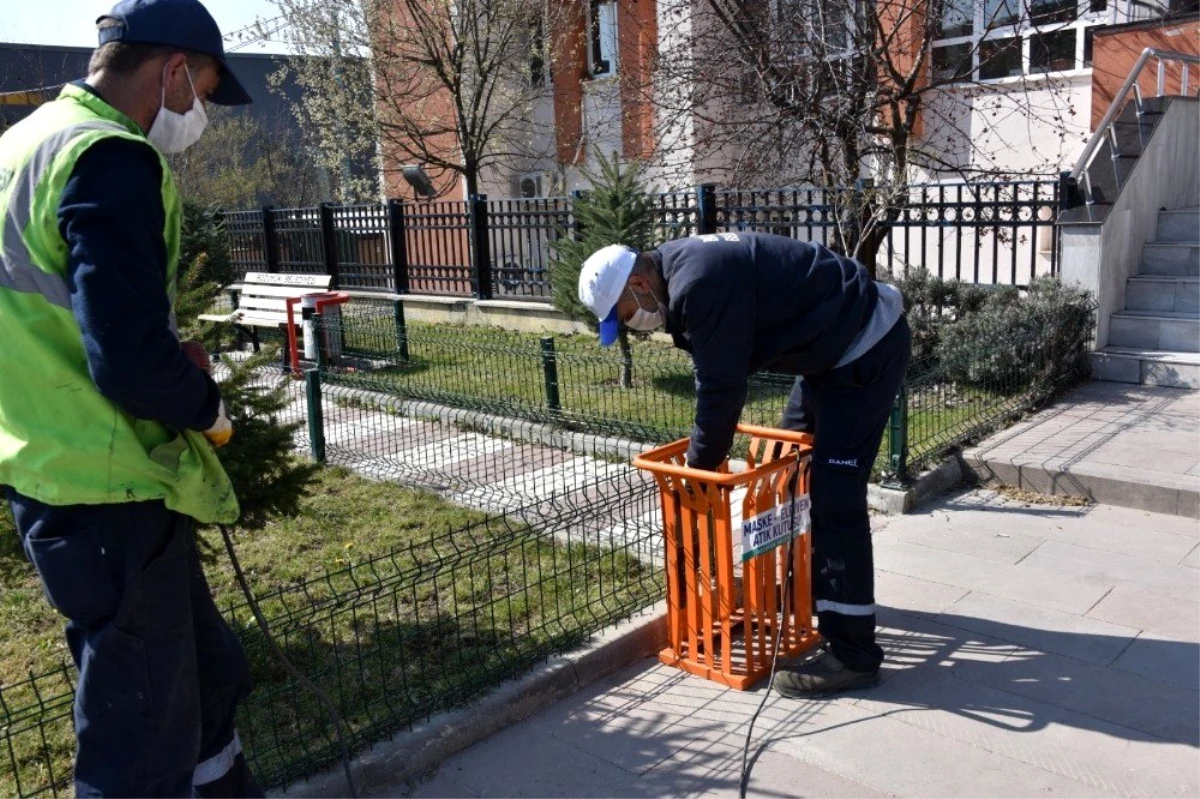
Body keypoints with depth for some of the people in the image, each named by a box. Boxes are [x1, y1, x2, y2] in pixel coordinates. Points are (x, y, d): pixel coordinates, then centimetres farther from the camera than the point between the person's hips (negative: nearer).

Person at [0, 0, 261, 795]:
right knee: (144, 726, 4)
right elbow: (131, 360, -26)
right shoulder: (109, 158, -18)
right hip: (106, 483, -10)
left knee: (207, 672, 23)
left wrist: (172, 360, 9)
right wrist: (207, 407, -6)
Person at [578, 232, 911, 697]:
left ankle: (851, 654, -5)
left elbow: (720, 385, -22)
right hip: (837, 344, 11)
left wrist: (698, 466, -9)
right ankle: (803, 591, 36)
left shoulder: (700, 283, -25)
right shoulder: (681, 271, 7)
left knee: (834, 498, -12)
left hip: (866, 345, -11)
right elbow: (719, 375, 14)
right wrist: (707, 451, 12)